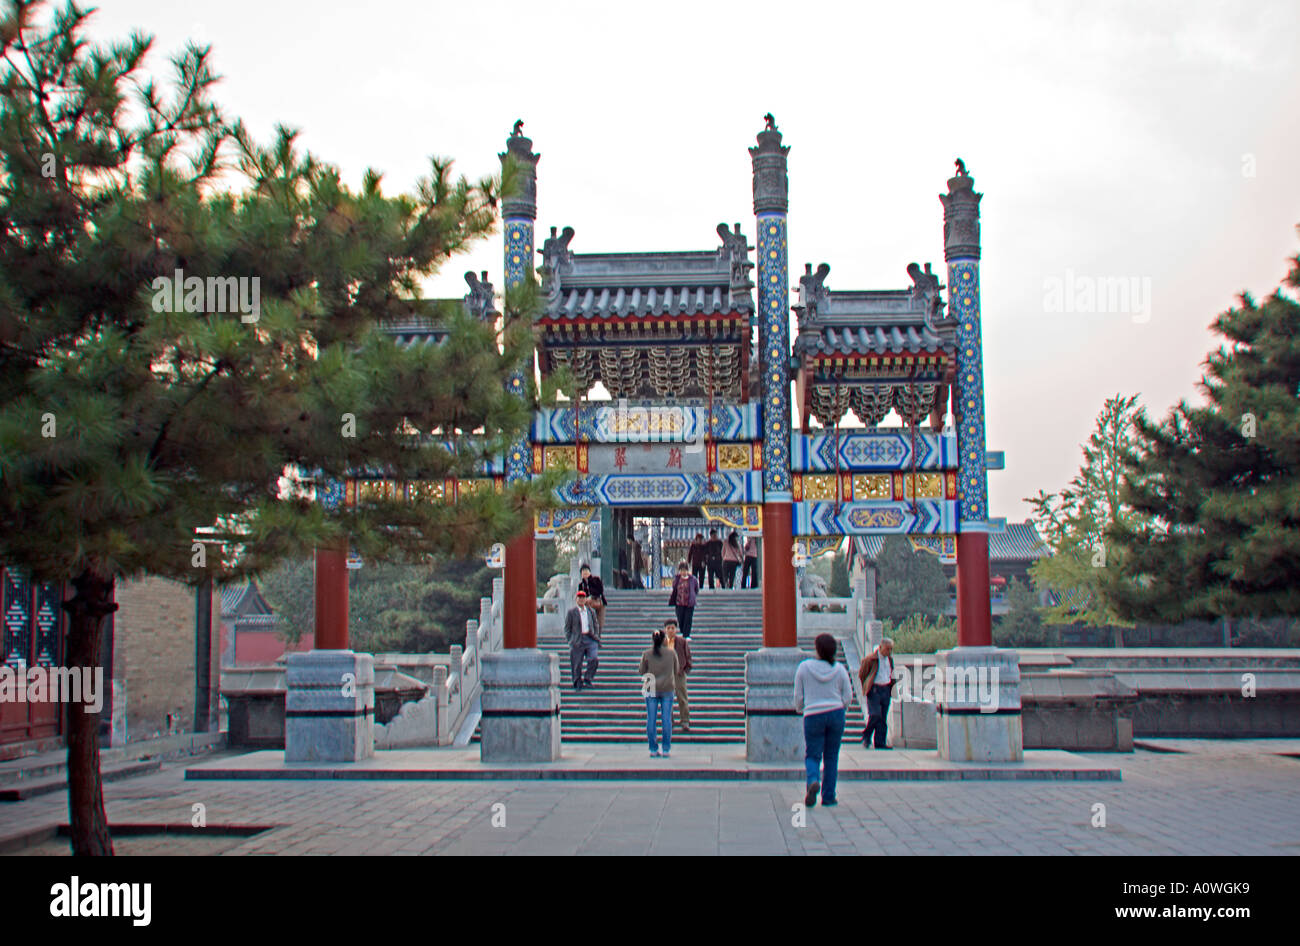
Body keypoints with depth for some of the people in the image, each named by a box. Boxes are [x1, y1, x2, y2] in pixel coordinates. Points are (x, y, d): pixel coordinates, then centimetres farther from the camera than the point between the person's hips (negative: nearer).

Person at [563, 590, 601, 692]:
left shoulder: (590, 611, 11)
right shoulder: (571, 611, 1)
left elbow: (596, 624, 20)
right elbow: (567, 627, 3)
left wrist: (596, 637, 8)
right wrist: (570, 640, -4)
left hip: (590, 639, 3)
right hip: (577, 640, -2)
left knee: (594, 659, -14)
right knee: (577, 664, 1)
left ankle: (587, 679, 1)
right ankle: (577, 685, 14)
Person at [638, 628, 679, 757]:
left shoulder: (647, 654, -4)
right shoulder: (672, 652, -2)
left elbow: (641, 671, 2)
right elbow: (676, 670, 7)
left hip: (651, 689, 0)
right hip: (667, 689, 0)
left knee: (651, 719, 5)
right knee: (667, 719, 5)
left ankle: (653, 750, 6)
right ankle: (666, 750, 6)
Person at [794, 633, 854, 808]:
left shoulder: (804, 667, -5)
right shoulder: (840, 670, -1)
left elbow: (798, 696, 0)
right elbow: (848, 698, 2)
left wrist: (800, 709, 21)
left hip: (813, 716, -1)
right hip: (836, 714, 1)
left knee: (812, 756, 6)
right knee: (831, 757, 11)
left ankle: (813, 781, -24)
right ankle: (828, 797, 11)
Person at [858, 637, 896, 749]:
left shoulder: (890, 659, 11)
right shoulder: (870, 659, -8)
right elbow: (861, 675, -1)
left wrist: (890, 686, 15)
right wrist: (867, 688, 1)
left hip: (886, 690, 6)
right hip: (874, 690, -6)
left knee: (883, 718, 3)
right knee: (875, 715, -17)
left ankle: (879, 743, 6)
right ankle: (866, 736, 5)